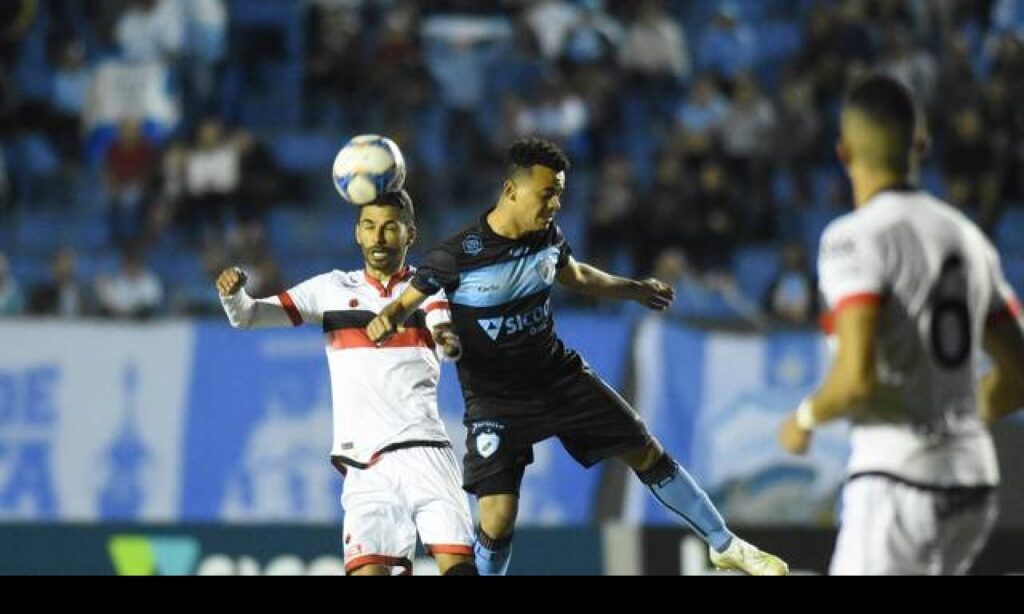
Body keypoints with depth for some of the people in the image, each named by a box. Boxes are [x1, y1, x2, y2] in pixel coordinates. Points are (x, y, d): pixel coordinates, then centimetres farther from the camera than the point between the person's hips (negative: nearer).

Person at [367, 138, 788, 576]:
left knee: (648, 454, 9)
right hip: (495, 398, -5)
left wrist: (635, 290, 33)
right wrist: (387, 320, -38)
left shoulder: (548, 237, -2)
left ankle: (725, 546, 26)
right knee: (497, 516, -17)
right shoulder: (460, 254, -19)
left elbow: (576, 276, 21)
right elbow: (408, 301, -14)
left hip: (558, 374, 5)